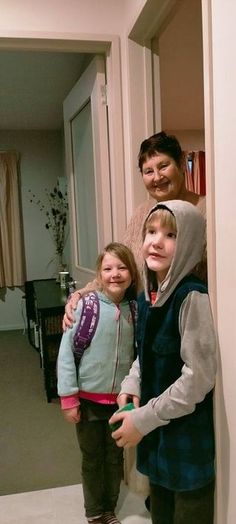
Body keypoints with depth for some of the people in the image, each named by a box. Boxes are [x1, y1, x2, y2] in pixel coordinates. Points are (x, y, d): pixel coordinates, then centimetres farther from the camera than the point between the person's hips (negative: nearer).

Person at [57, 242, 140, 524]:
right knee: (92, 458, 15)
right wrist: (68, 397, -11)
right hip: (89, 399, -3)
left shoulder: (134, 310, -6)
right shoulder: (85, 305, -16)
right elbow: (66, 351, -12)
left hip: (120, 400, 3)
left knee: (115, 457, 18)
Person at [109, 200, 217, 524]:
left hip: (188, 438, -7)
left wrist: (143, 419, -18)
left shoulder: (193, 297, -22)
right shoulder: (146, 296, 2)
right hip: (154, 430, 7)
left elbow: (199, 377, -23)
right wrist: (130, 388, -2)